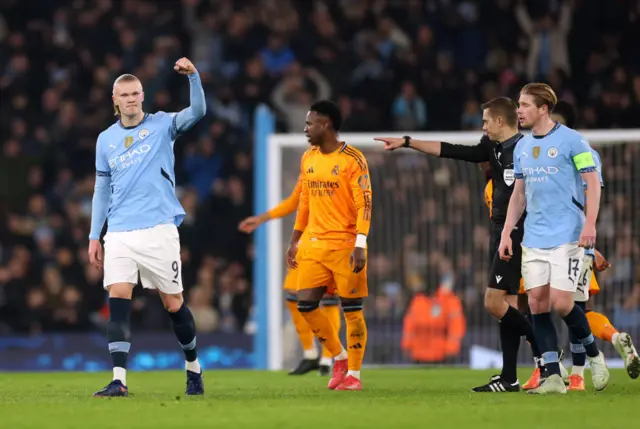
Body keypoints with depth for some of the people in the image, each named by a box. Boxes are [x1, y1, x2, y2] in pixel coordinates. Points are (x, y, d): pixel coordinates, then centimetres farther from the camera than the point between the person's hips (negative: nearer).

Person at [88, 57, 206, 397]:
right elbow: (102, 189, 17)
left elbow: (197, 112, -14)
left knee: (173, 304, 3)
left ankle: (194, 369, 23)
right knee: (118, 302, -11)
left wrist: (193, 77, -30)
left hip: (158, 229, -2)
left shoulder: (162, 125, 3)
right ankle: (118, 381, -15)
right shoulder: (106, 139, 12)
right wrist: (94, 236, 13)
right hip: (119, 234, 2)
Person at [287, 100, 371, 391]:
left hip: (345, 245, -7)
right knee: (305, 304, 0)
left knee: (352, 309, -2)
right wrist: (294, 241, 17)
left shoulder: (352, 159, -10)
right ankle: (340, 358, 18)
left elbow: (364, 204, -13)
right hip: (315, 245, 7)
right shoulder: (308, 159, 12)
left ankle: (353, 374, 7)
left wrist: (360, 245, -21)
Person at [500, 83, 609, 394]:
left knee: (561, 303, -11)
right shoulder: (522, 147, 12)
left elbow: (592, 183, -7)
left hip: (567, 237, -6)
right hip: (534, 238, 6)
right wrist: (506, 233, 13)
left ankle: (594, 354, 15)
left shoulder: (571, 140, -6)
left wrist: (590, 224, -17)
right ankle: (552, 377, 0)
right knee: (537, 303, -3)